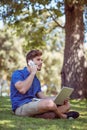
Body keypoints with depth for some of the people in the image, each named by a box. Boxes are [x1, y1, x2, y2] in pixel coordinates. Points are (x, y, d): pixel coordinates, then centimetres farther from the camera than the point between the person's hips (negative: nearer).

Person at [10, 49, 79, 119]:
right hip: (21, 107, -8)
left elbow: (42, 97, 16)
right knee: (48, 103, -35)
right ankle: (62, 115, -3)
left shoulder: (36, 80, 23)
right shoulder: (18, 74, -2)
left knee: (67, 104, -2)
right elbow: (22, 89, -21)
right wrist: (33, 73, -10)